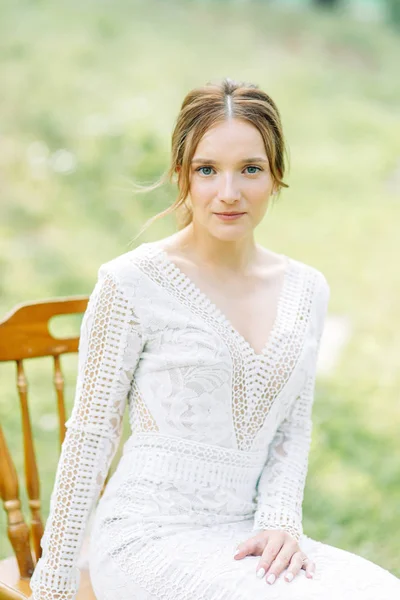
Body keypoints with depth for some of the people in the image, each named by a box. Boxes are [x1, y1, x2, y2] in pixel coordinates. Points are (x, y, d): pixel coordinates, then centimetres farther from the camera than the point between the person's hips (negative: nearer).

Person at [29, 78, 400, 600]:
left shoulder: (307, 289, 9)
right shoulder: (133, 283, -7)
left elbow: (294, 429, 14)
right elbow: (90, 433, -4)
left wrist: (280, 521, -3)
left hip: (242, 536, 5)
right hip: (148, 538, -5)